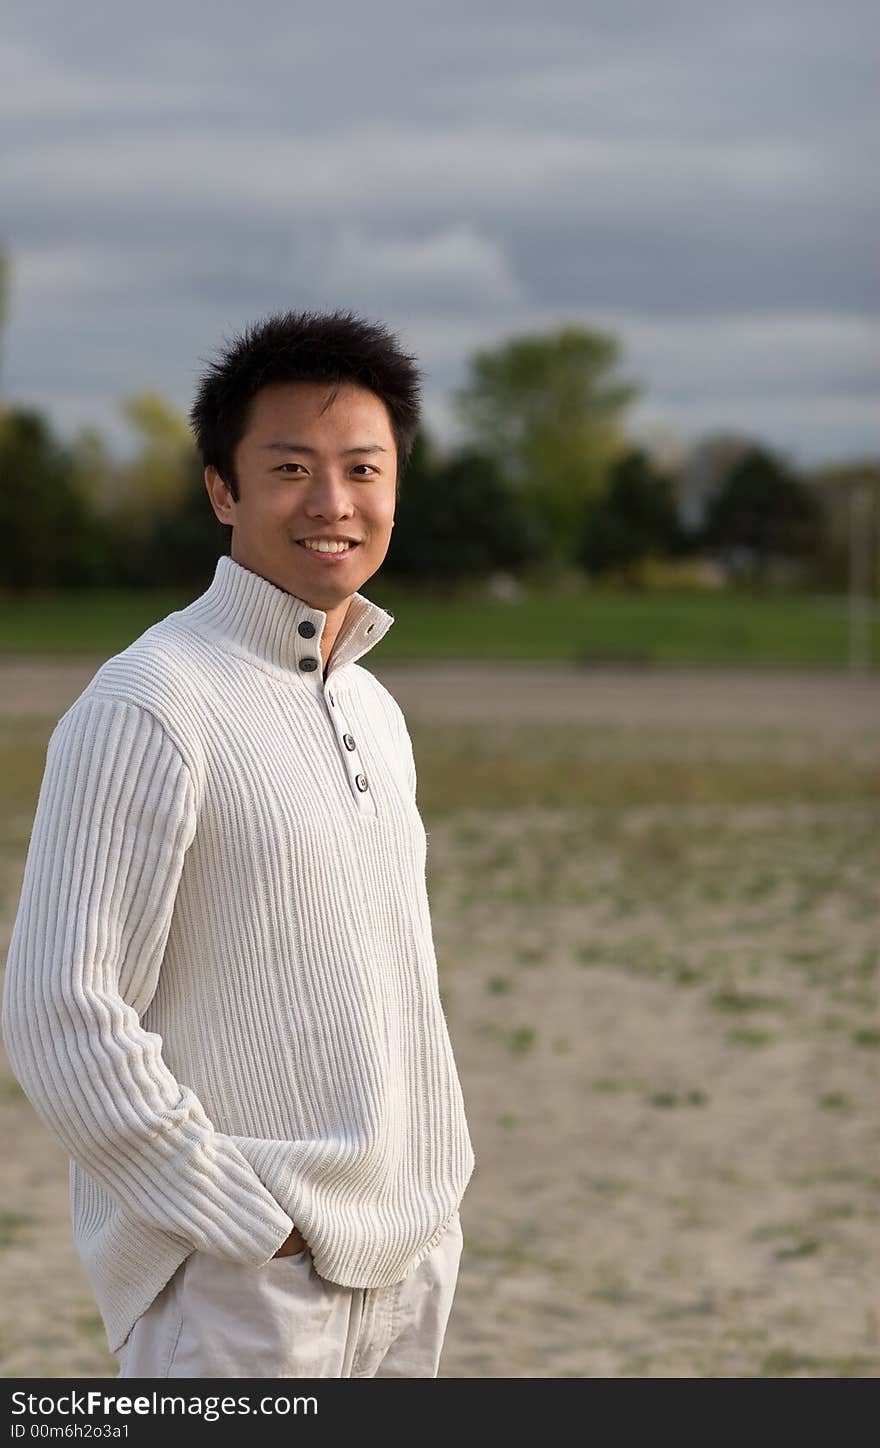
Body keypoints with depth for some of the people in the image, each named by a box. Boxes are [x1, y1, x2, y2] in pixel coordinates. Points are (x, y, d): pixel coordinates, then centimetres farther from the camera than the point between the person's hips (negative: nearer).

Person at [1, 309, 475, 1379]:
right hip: (241, 1294, -8)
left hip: (407, 1271, 8)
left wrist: (432, 1200, 13)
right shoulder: (145, 710, -12)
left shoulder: (374, 711, 14)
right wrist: (258, 1226, -15)